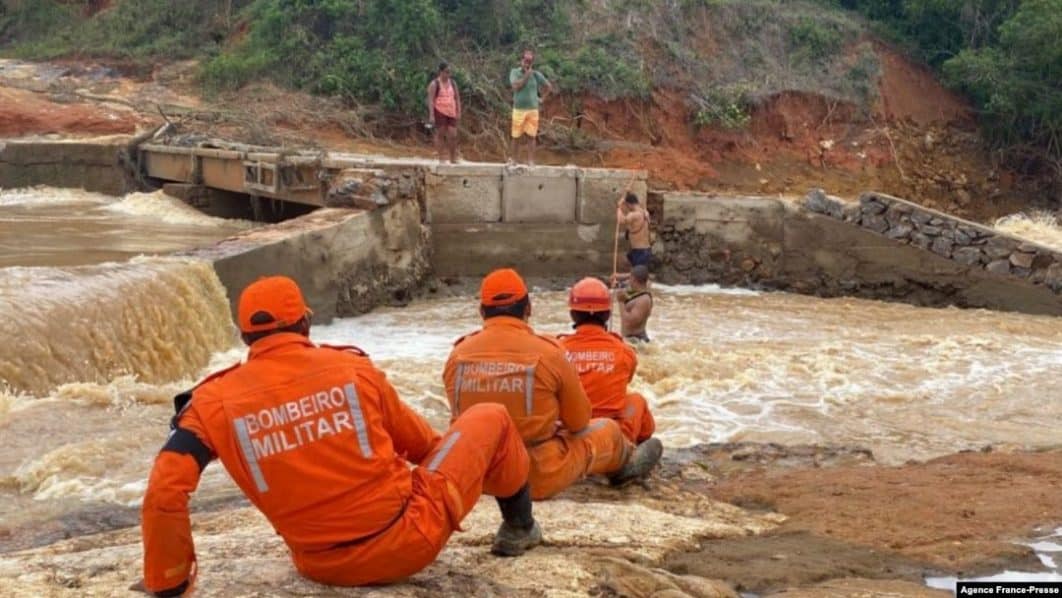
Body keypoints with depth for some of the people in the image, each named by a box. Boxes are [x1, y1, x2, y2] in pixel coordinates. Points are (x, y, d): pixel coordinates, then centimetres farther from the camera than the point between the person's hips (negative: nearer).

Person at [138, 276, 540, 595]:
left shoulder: (215, 403, -6)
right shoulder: (352, 367, -7)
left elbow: (164, 494, -15)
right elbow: (419, 442, 9)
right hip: (411, 539, -3)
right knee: (491, 417, 21)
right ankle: (519, 526, 40)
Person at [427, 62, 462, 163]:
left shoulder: (453, 83, 12)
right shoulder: (434, 84, -4)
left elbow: (457, 98, 15)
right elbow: (430, 100, -10)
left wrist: (459, 113, 8)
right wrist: (431, 115, -18)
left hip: (451, 112, 4)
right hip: (439, 112, -4)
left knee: (453, 135, -1)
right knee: (440, 134, -1)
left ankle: (453, 160, 8)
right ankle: (441, 158, 4)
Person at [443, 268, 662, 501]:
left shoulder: (458, 354, -7)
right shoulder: (546, 353, -15)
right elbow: (578, 423, -3)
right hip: (539, 480, -4)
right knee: (608, 429, 21)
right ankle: (627, 464, 55)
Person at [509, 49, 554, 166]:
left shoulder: (536, 74, 3)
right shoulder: (514, 72, -1)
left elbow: (549, 87, 13)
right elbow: (516, 86, -17)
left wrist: (542, 99, 6)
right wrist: (526, 75, -15)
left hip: (533, 110, 1)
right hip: (519, 109, -1)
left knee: (531, 136, 0)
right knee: (516, 136, 4)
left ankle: (531, 161, 2)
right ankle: (514, 158, 15)